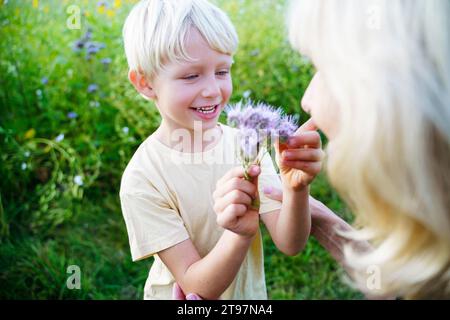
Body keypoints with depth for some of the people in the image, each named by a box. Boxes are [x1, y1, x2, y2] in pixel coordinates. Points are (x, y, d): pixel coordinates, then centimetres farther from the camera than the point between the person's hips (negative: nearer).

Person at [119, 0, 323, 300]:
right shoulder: (141, 179, -24)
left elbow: (290, 244, -18)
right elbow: (198, 287, -23)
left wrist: (297, 190, -36)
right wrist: (242, 233, -40)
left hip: (250, 291, 3)